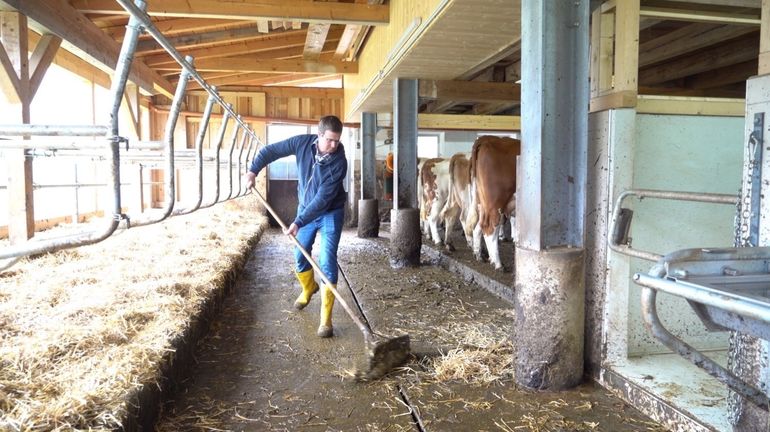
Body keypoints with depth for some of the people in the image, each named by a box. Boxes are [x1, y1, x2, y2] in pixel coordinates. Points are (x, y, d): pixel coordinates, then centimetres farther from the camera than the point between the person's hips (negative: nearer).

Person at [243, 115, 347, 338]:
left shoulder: (338, 162, -27)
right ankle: (308, 289, 46)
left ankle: (326, 319, -7)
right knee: (300, 256, 15)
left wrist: (298, 223, -32)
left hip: (330, 214, -4)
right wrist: (253, 170, -12)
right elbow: (271, 150, -2)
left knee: (327, 263, -12)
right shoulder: (303, 142, -16)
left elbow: (323, 199, -30)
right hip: (305, 209, 5)